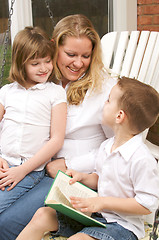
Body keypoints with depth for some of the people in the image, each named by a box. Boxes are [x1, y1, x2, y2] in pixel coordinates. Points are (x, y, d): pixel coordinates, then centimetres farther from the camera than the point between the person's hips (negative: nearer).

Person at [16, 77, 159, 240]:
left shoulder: (142, 159, -21)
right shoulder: (106, 146, 5)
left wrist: (103, 202, -22)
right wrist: (82, 177, -2)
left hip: (122, 225, -7)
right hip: (95, 214, 8)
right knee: (42, 215, -3)